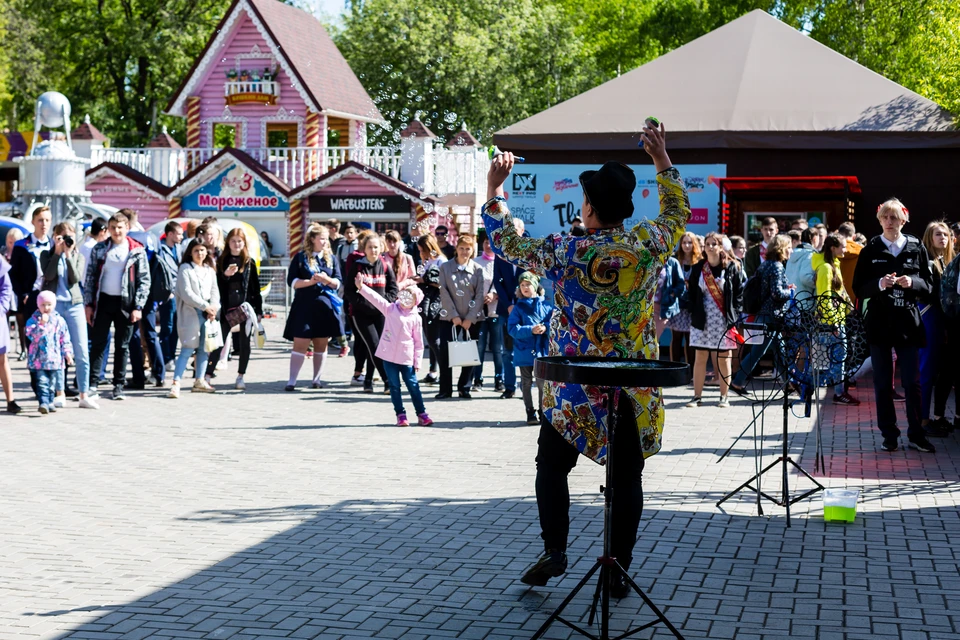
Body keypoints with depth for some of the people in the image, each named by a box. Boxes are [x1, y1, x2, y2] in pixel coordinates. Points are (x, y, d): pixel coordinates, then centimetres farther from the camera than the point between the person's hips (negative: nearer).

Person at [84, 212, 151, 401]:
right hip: (103, 301, 1)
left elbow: (144, 280, 0)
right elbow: (90, 277, 8)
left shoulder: (137, 251, 2)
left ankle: (118, 385, 11)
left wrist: (138, 307, -7)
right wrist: (89, 304, 0)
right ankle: (92, 383, 3)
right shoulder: (99, 250, 7)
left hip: (125, 303, -1)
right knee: (98, 343, 0)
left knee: (122, 346, 4)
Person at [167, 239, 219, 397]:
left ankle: (199, 381, 19)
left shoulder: (210, 270, 16)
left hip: (207, 314, 6)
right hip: (190, 313, -6)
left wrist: (214, 307, -7)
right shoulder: (185, 269, -3)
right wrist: (205, 306, -16)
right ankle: (176, 384, -15)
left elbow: (214, 291, 12)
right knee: (188, 348, -13)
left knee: (204, 348, 9)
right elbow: (186, 293, -11)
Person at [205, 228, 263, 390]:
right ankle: (207, 376, 3)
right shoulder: (222, 262, 4)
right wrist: (225, 275, -19)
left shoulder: (250, 262, 6)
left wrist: (259, 310, 2)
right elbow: (217, 285, 0)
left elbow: (256, 288, 6)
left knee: (244, 343, 4)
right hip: (227, 308, -1)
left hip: (245, 308, 1)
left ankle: (240, 377, 13)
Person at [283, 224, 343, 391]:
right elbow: (292, 282, -3)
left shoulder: (331, 258, 10)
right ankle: (292, 380, -3)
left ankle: (317, 379, 15)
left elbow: (338, 283, 6)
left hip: (325, 306, 3)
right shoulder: (300, 257, 3)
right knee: (300, 344, -6)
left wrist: (327, 280, -15)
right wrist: (311, 281, -16)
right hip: (304, 306, -3)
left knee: (321, 345, 7)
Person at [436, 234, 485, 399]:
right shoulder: (445, 267, 1)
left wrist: (470, 318, -9)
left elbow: (480, 295, -2)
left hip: (472, 318, 1)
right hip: (449, 317, -1)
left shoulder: (477, 269, 2)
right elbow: (444, 293, -4)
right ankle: (445, 389, 3)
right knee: (445, 352, -5)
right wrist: (454, 315, -11)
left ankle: (464, 388, 13)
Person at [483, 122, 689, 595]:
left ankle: (554, 551, 9)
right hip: (633, 387, 2)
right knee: (626, 478, 7)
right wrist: (663, 160, 23)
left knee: (552, 467, 15)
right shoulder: (649, 246, -6)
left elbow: (509, 245, 4)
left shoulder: (567, 253, -10)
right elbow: (678, 214, 15)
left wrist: (493, 192, 15)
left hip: (574, 390, -1)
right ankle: (619, 569, 8)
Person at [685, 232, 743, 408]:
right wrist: (694, 314, 1)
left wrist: (734, 314, -6)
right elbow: (692, 293, 11)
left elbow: (740, 292, 1)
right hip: (702, 320, 2)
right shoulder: (698, 269, 7)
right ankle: (697, 396, 6)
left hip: (724, 320, -2)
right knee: (700, 358, 1)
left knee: (723, 359, 2)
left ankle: (724, 397, 10)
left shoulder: (731, 268, 0)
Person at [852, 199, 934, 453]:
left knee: (912, 382, 1)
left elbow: (928, 286, 6)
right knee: (883, 383, 4)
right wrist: (879, 284, -18)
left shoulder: (916, 248, 4)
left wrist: (912, 282, -15)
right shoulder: (871, 250, 3)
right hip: (879, 322, 0)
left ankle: (916, 434, 10)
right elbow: (859, 289, 1)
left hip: (908, 322, 0)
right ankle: (889, 435, 11)